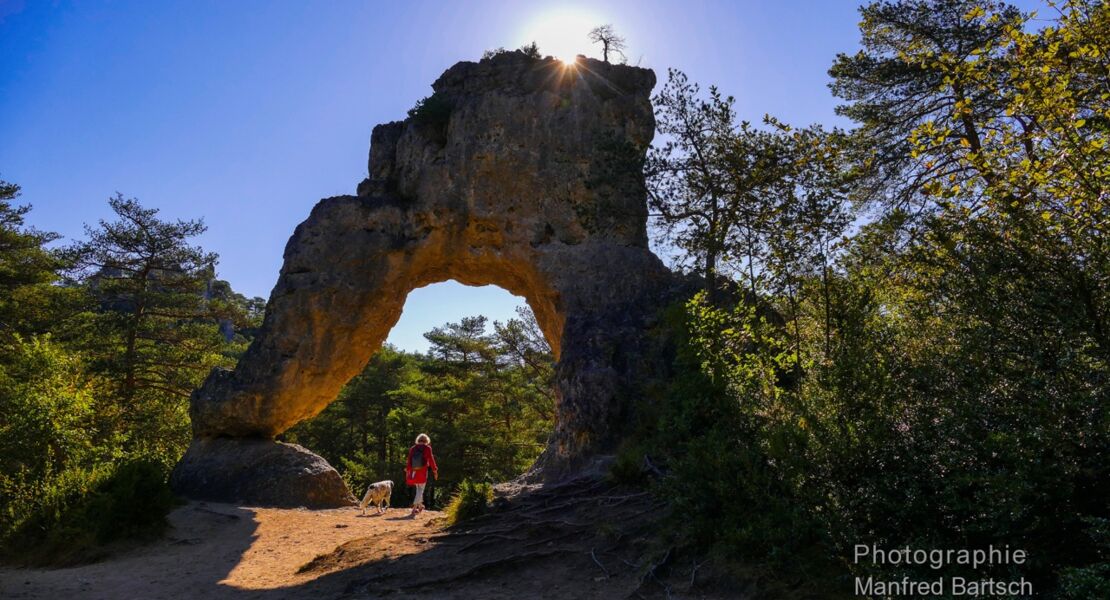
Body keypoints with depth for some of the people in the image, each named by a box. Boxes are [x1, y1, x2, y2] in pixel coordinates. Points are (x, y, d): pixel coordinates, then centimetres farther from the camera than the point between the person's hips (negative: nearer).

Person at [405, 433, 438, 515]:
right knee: (420, 490, 2)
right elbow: (431, 460, -8)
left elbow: (409, 461, 4)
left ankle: (420, 505, 32)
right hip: (422, 472, -5)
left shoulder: (412, 448, 4)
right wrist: (435, 471, -2)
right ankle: (414, 508, -6)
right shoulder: (427, 448, -7)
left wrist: (407, 471, 11)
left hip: (414, 472, 5)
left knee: (418, 489, 22)